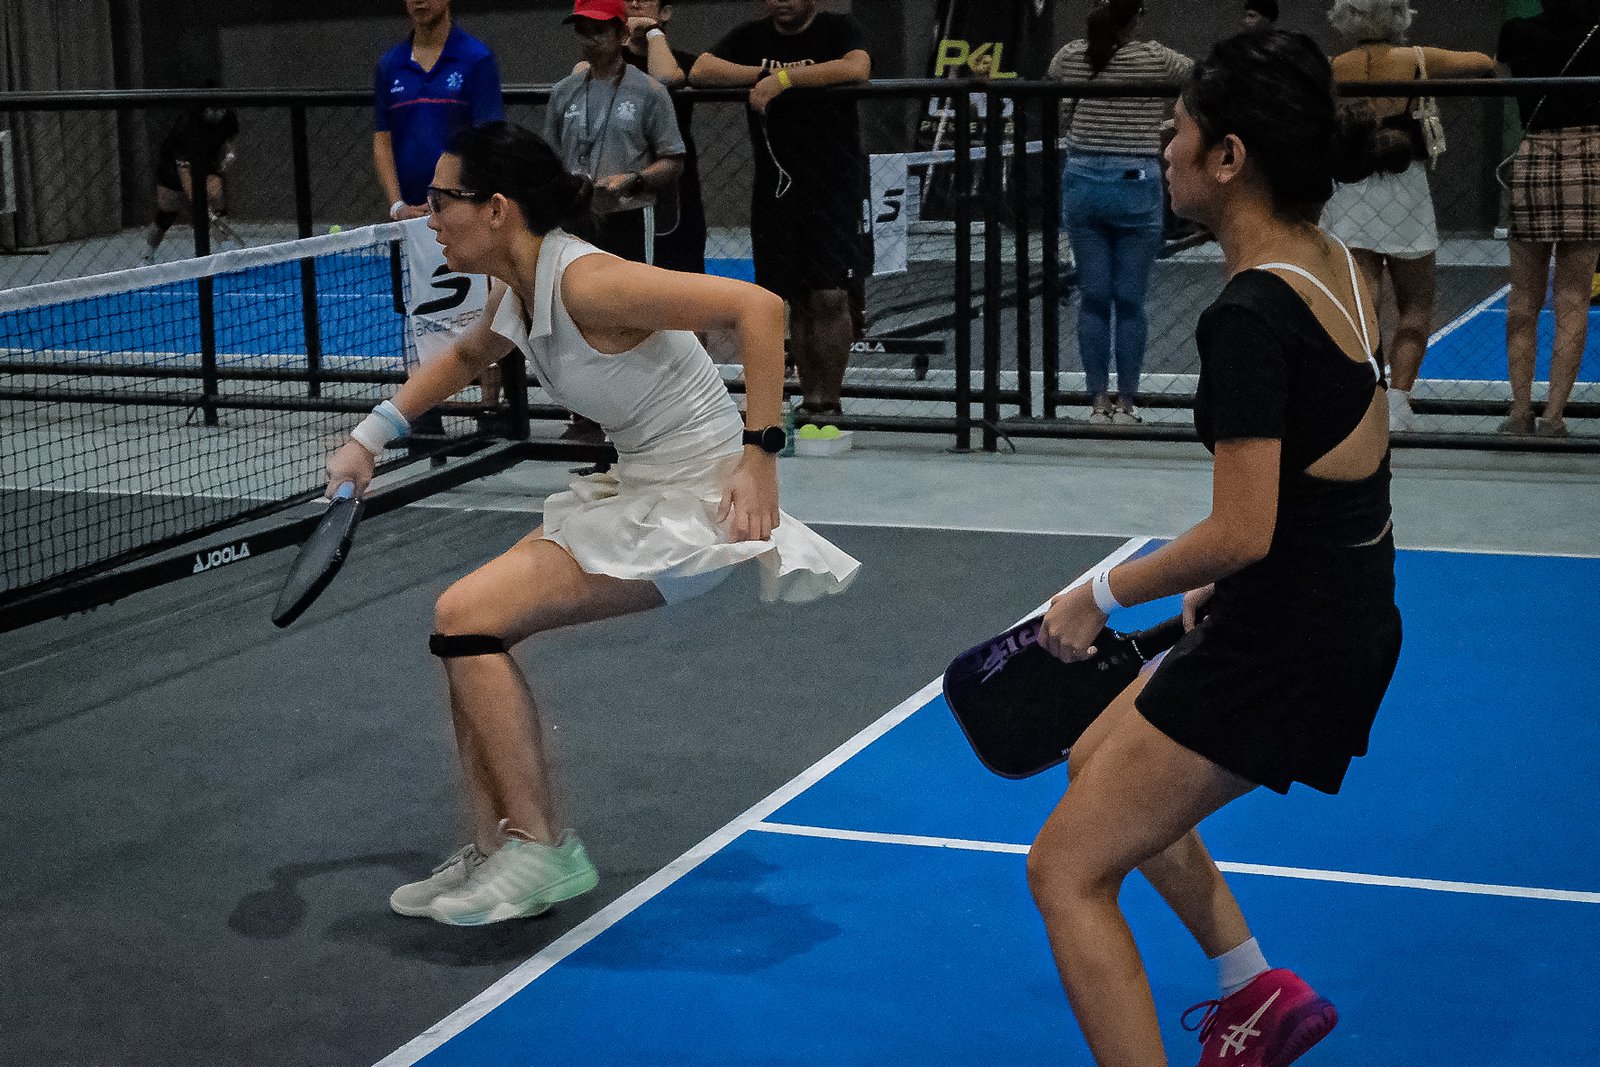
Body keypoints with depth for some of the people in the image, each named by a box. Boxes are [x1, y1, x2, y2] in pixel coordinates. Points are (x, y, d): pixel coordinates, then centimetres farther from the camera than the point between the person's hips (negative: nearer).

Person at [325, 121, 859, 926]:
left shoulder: (585, 282, -24)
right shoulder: (514, 289, 5)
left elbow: (757, 306, -27)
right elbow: (466, 357, 29)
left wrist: (760, 452, -29)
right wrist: (370, 437, 22)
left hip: (694, 500, -10)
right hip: (635, 488, 10)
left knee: (466, 617, -14)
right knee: (467, 630, 7)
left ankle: (543, 849, -6)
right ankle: (496, 856, 14)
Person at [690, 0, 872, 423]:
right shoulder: (751, 37, 12)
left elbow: (857, 68, -21)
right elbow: (699, 71, 0)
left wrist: (784, 78, -20)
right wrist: (760, 75, -10)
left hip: (833, 186, -4)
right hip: (773, 189, 4)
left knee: (830, 297, -9)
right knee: (797, 301, 5)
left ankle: (827, 401, -3)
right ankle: (810, 399, 9)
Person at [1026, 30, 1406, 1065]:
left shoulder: (1249, 317, -24)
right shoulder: (1338, 265, 4)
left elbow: (1242, 534, -27)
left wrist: (1102, 594, -13)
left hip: (1279, 647, -10)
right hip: (1355, 619, 10)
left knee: (1067, 871, -1)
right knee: (1103, 764, 28)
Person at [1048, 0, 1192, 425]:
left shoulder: (1070, 56, 1)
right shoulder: (1155, 59, -8)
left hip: (1082, 181, 3)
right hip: (1135, 184, -3)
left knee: (1093, 299, 7)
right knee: (1130, 301, 4)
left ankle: (1098, 401, 10)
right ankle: (1126, 402, 9)